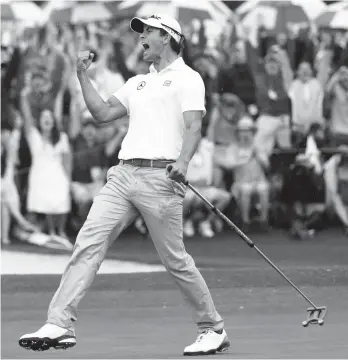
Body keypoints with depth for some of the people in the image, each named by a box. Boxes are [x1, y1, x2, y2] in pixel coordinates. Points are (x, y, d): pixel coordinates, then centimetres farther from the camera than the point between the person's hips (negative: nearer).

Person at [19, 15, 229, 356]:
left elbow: (193, 126, -9)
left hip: (160, 177, -6)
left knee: (174, 259, -4)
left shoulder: (186, 78, 4)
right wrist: (83, 76, 19)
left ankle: (212, 330, 12)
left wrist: (183, 160, -26)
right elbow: (103, 113, 22)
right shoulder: (137, 83, 26)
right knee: (88, 242, -9)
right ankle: (60, 325, -16)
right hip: (123, 174, 6)